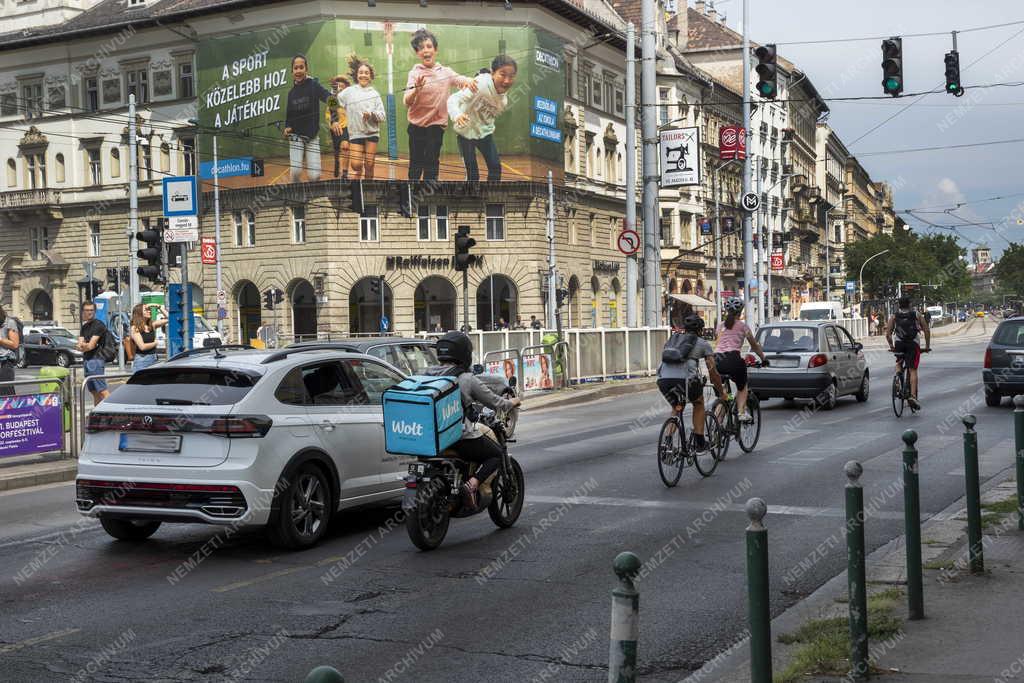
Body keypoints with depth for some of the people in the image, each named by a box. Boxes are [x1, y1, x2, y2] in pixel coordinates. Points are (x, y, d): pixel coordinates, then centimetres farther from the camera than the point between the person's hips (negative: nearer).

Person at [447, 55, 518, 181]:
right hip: (466, 131, -6)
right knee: (472, 172, -6)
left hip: (484, 132, 6)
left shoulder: (504, 98, -9)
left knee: (495, 166, -1)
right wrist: (457, 115, -59)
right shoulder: (481, 85, -31)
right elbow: (454, 99, -41)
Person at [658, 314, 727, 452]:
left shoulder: (672, 339, 29)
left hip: (663, 380, 4)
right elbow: (713, 372, 15)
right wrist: (721, 393, 27)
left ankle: (668, 442, 15)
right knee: (699, 403, 28)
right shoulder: (703, 343, 18)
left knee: (676, 409, 32)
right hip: (684, 380, -3)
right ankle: (699, 442, 22)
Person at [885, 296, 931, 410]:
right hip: (913, 345, -1)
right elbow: (927, 330, 9)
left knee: (898, 363, 27)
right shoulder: (917, 315, 12)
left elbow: (888, 334, 6)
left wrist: (891, 347, 18)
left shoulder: (894, 316, 13)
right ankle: (913, 396, -13)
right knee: (913, 370, -2)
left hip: (899, 344, 1)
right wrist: (927, 346, 16)